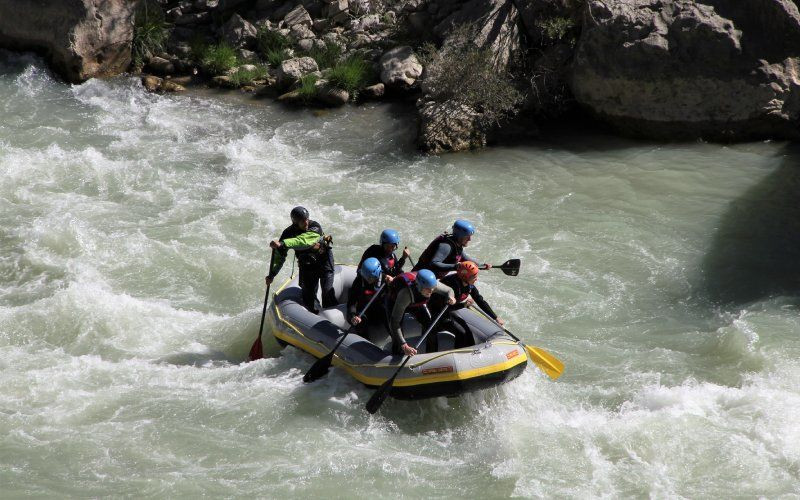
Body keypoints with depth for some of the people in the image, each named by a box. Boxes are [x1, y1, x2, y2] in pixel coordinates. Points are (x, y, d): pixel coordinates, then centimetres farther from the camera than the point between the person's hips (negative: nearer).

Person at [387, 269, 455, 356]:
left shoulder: (432, 284, -34)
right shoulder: (406, 293, -48)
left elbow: (448, 290, -10)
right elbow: (395, 322, -47)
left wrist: (450, 297, -36)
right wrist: (404, 346, -55)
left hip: (416, 302, 5)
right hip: (395, 302, -5)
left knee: (429, 324, 1)